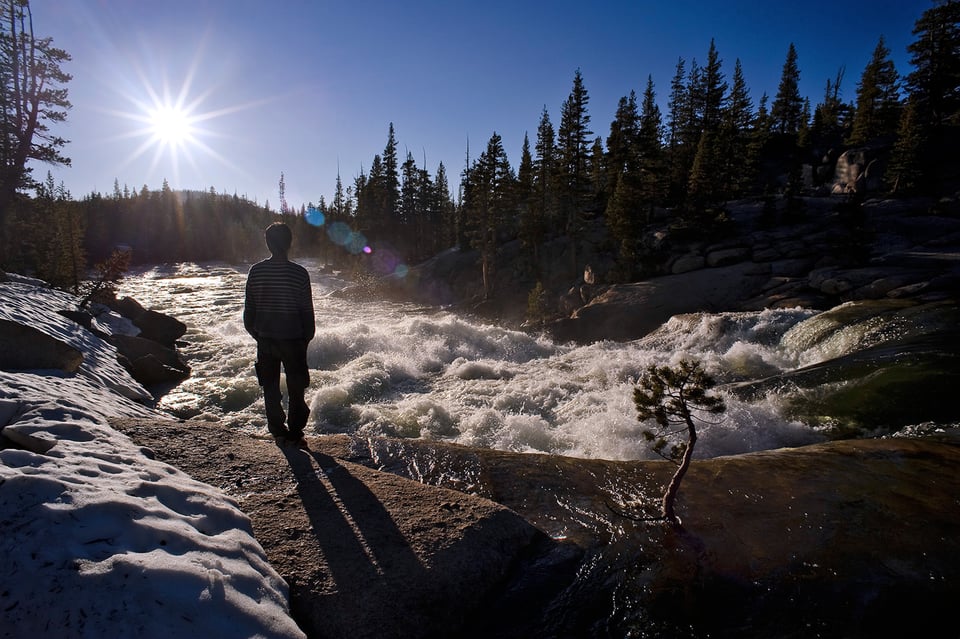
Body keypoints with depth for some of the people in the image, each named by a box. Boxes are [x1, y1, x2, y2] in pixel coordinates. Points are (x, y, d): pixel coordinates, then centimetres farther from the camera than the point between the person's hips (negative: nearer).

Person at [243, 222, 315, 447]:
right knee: (296, 387, 12)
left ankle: (278, 431, 24)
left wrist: (256, 334, 15)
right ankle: (295, 432, 15)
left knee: (270, 388, 17)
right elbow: (307, 311, -9)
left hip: (265, 340, 3)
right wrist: (307, 336, 6)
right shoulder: (299, 273, -13)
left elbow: (249, 309, 1)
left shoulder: (256, 271, -5)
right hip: (293, 339, -2)